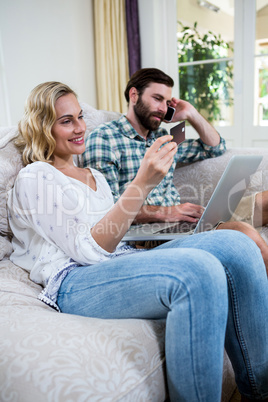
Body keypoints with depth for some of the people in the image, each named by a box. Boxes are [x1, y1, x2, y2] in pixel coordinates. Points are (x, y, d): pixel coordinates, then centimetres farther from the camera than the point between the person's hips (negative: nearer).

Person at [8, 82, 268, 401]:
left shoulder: (95, 176, 27)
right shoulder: (34, 178, 1)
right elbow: (89, 249, -12)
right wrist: (142, 183, -19)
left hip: (122, 264, 8)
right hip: (74, 285, -7)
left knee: (235, 245, -16)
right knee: (199, 270, -34)